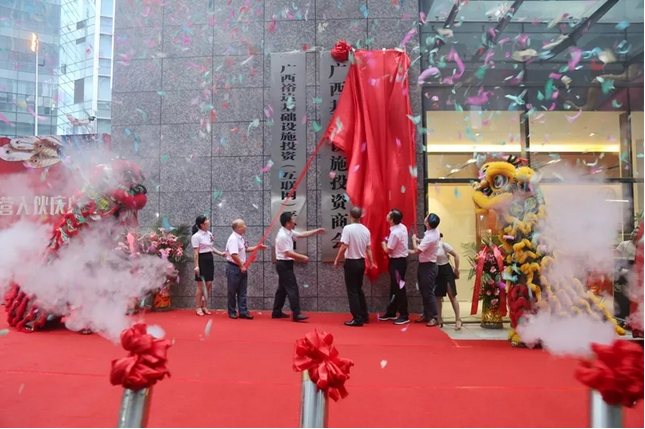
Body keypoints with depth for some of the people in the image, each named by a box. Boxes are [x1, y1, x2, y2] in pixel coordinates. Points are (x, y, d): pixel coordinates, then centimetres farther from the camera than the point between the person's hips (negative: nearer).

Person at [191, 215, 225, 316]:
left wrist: (220, 253, 4)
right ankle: (198, 307, 11)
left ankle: (205, 306, 18)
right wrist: (196, 266, -19)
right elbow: (195, 252, -15)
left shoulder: (209, 234, 10)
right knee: (201, 285, 0)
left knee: (208, 284, 8)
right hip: (202, 260, -7)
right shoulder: (196, 236, -12)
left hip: (210, 260, 7)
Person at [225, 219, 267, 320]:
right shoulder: (233, 238, -20)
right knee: (232, 291, 5)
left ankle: (243, 312, 12)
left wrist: (257, 247, 12)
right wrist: (242, 266, -19)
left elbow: (245, 249, 21)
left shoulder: (241, 238, 9)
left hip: (242, 267, 9)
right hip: (234, 268, -9)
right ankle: (232, 312, 17)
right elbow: (234, 255, -26)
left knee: (242, 291, 8)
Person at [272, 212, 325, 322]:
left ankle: (277, 312, 23)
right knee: (292, 288, -10)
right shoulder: (283, 236, -21)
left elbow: (302, 234, 16)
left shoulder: (289, 232, 8)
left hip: (284, 264, 10)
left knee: (283, 288, 15)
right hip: (284, 264, -10)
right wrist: (303, 257, -16)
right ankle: (296, 314, -8)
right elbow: (288, 253, -23)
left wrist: (317, 231, 12)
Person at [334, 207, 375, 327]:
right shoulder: (366, 230, 3)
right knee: (359, 289, 19)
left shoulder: (348, 228, -16)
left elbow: (344, 247, -19)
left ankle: (357, 319, 3)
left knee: (352, 291, 1)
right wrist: (371, 263, 16)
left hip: (351, 262, -6)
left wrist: (337, 260, -8)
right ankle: (364, 316, 24)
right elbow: (368, 248, 7)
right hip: (361, 262, 7)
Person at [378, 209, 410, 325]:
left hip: (398, 262, -10)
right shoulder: (402, 227, 4)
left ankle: (404, 316, 8)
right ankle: (391, 313, 27)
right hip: (400, 259, 10)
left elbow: (388, 250, -17)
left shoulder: (395, 233, -24)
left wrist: (383, 244, 2)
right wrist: (388, 241, 7)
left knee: (399, 288, -1)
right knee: (394, 287, 16)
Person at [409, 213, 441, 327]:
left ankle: (434, 318, 5)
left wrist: (414, 240, -10)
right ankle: (426, 315, 24)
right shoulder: (434, 231, 3)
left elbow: (417, 250, -26)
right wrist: (420, 241, 7)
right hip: (424, 265, 10)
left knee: (429, 292, -3)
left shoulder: (430, 236, -26)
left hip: (428, 267, -10)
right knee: (423, 291, 15)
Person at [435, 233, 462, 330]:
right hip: (436, 272, 5)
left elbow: (456, 255, -10)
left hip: (446, 271, -5)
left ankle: (458, 320, 2)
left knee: (452, 296, -4)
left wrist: (456, 269, -8)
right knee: (438, 297, 7)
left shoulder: (443, 245, -11)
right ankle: (439, 320, 17)